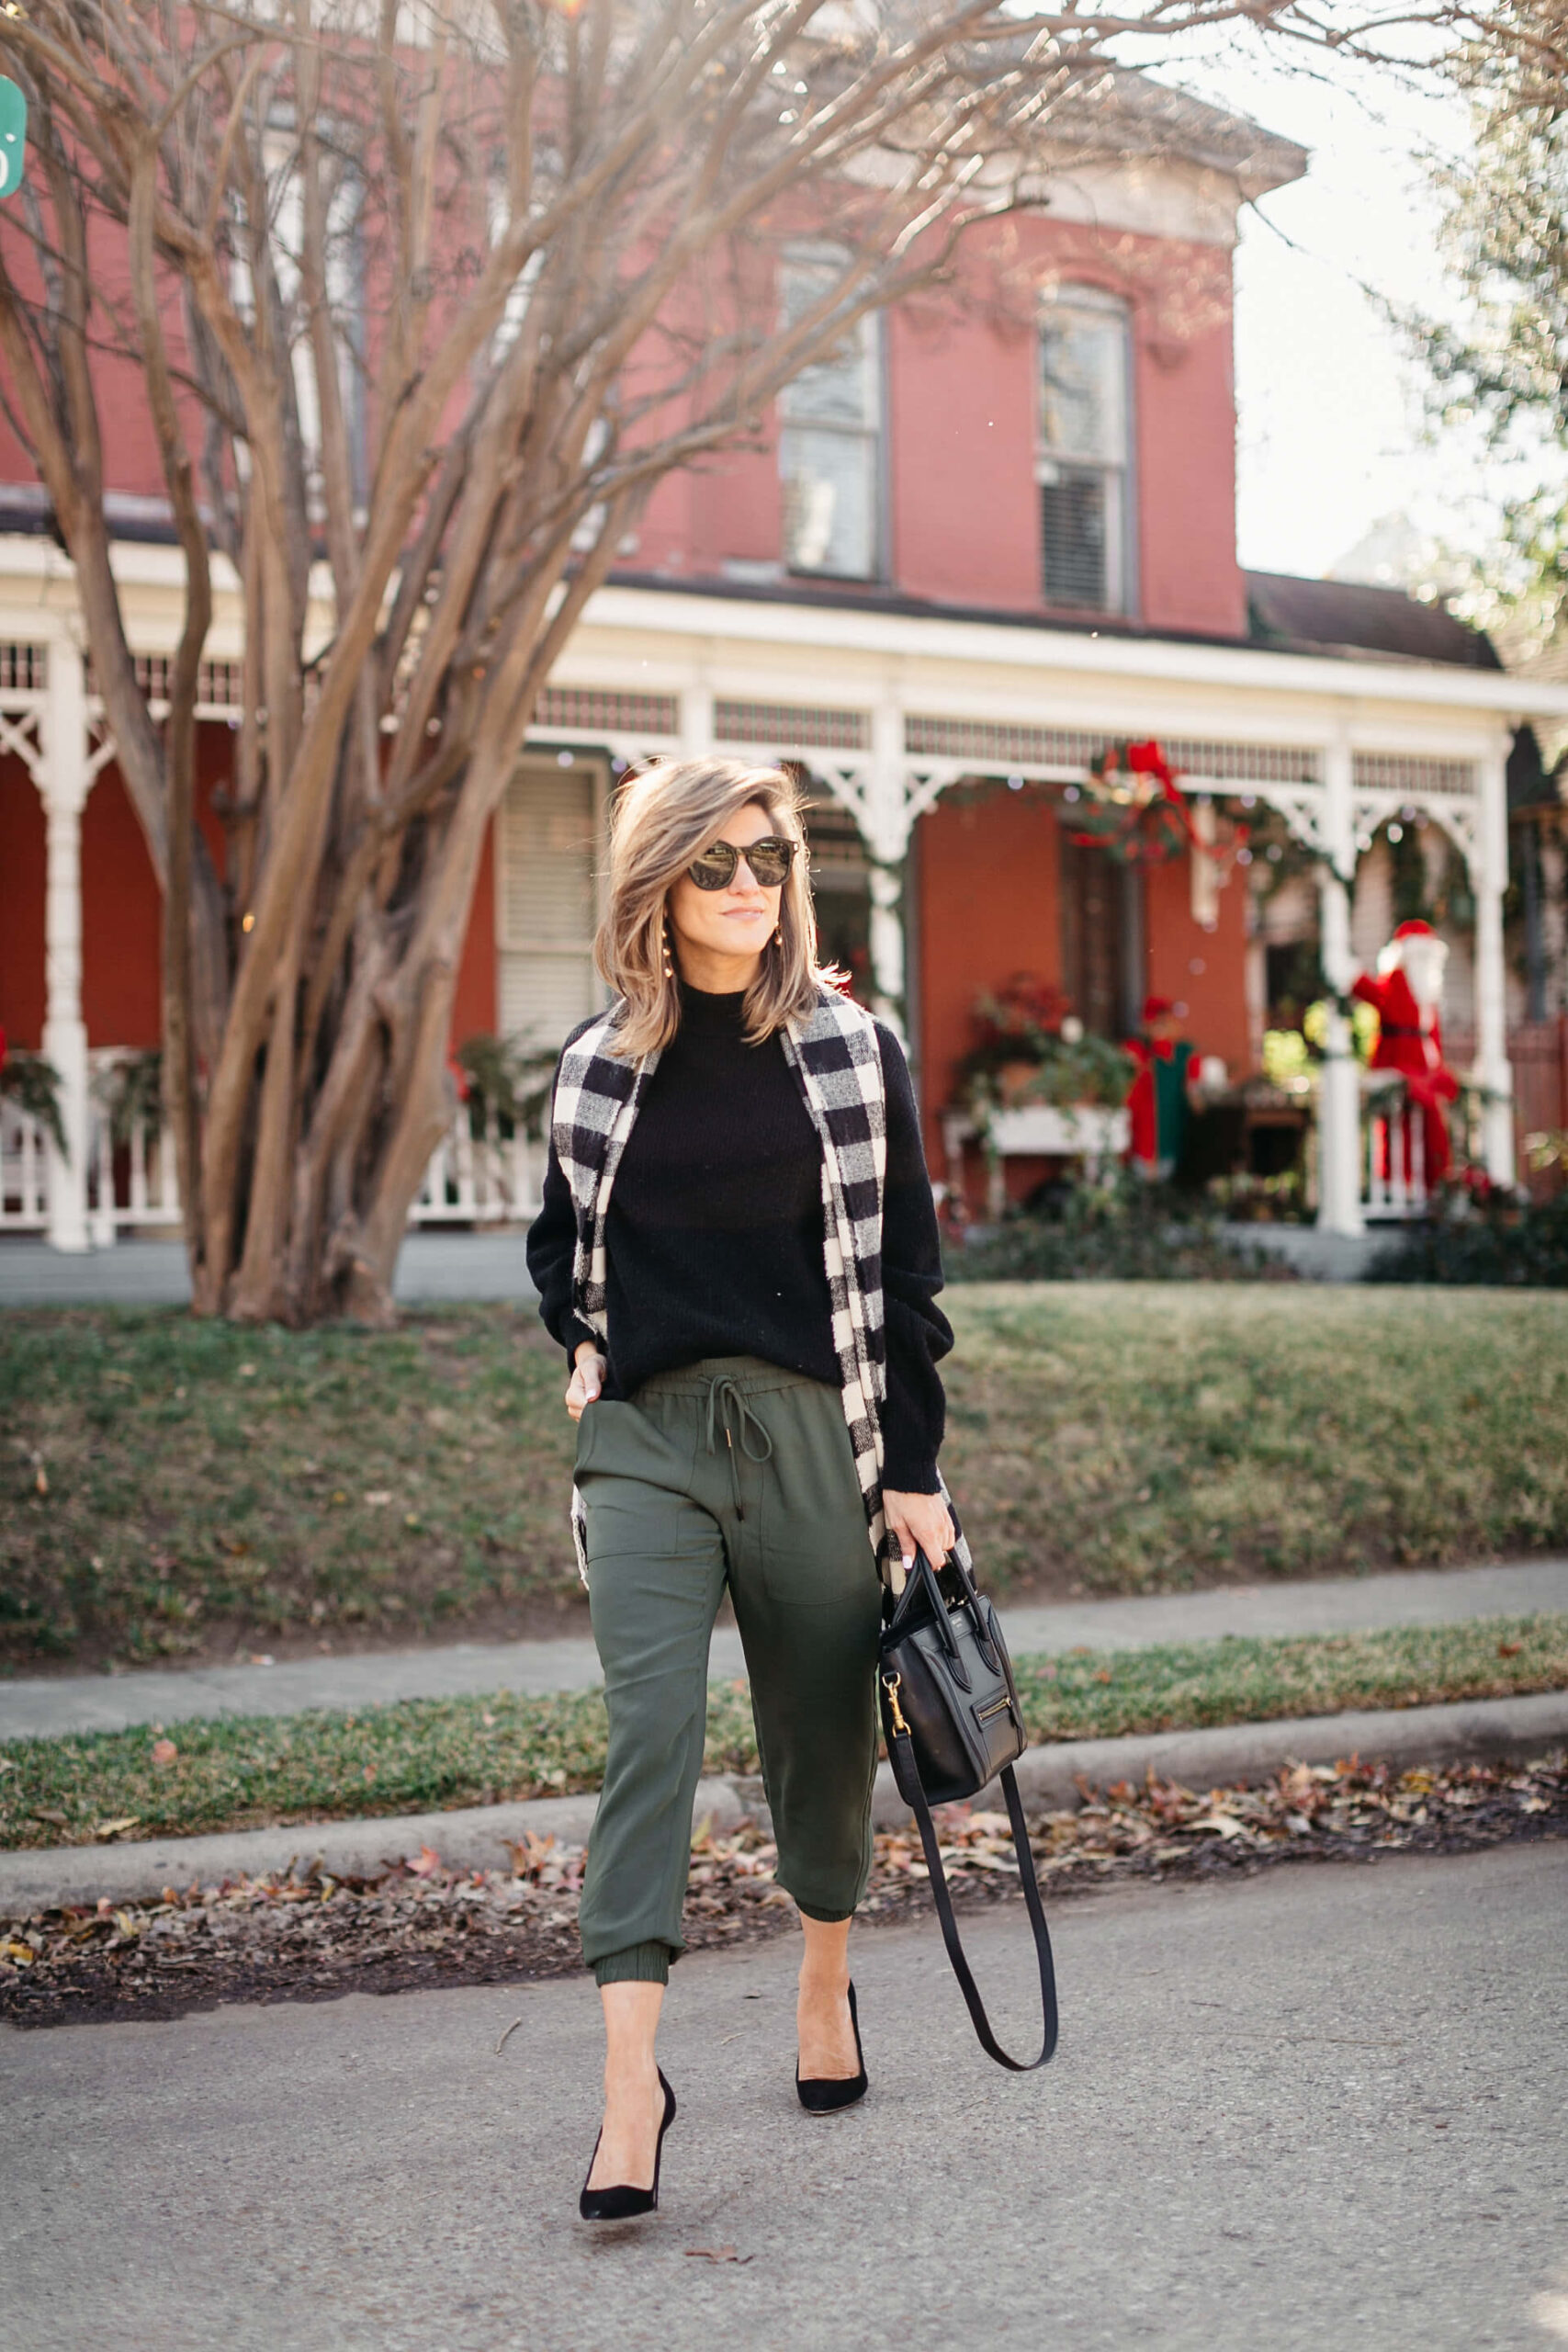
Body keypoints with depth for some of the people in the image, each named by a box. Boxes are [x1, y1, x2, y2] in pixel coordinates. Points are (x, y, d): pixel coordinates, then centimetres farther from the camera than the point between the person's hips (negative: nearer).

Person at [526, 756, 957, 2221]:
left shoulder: (853, 1052, 2)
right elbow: (556, 1239, 23)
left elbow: (906, 1273, 2)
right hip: (645, 1438, 1)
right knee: (648, 1727, -13)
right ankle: (632, 2084, -15)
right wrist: (582, 1343, 4)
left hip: (813, 1428, 0)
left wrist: (914, 1471, -1)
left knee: (822, 1737, 10)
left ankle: (826, 1982, 36)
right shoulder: (597, 1068, 7)